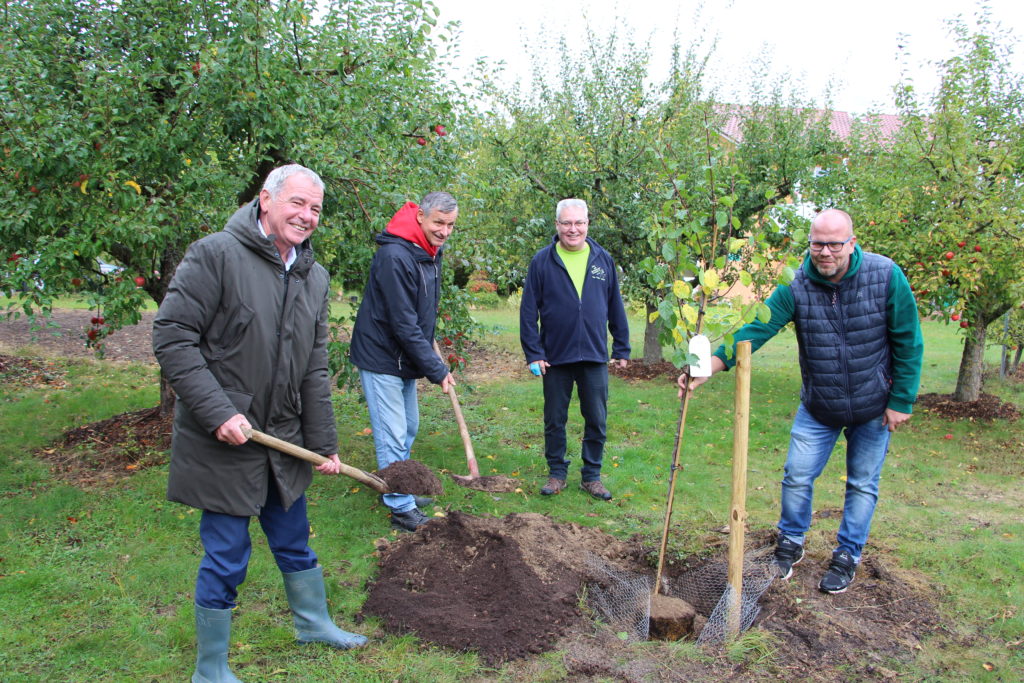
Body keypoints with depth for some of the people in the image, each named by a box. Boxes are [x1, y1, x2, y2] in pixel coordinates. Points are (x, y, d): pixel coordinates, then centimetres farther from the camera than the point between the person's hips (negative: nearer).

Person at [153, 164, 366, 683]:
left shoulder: (314, 278, 7)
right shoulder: (215, 254, -15)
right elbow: (171, 337, -18)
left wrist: (323, 442, 9)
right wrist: (218, 412, -24)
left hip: (282, 442, 7)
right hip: (223, 443, -6)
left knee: (294, 542, 23)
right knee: (226, 558, 4)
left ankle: (314, 622, 46)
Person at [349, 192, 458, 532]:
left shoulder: (431, 253, 6)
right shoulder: (394, 256, -25)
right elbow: (403, 324, -26)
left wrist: (431, 354, 15)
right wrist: (436, 369, -21)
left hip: (405, 359, 10)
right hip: (381, 358, -9)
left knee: (408, 430, 19)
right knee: (392, 436, -4)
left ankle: (400, 492, 34)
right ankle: (402, 508, 6)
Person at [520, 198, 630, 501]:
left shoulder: (603, 260, 5)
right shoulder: (542, 261, -3)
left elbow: (616, 307, 11)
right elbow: (528, 310, -3)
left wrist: (621, 348, 9)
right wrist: (533, 352, -8)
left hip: (595, 356, 2)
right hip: (556, 358, -1)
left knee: (597, 421, 7)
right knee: (554, 420, 10)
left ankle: (591, 475, 22)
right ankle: (557, 473, 26)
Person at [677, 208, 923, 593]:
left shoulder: (886, 276, -19)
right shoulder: (795, 287, -18)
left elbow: (908, 342, -11)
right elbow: (758, 328, -28)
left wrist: (901, 401, -10)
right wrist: (711, 364, -44)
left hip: (874, 406, -1)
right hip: (818, 407, 1)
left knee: (863, 485, 11)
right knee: (797, 476, 4)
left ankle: (847, 557, 29)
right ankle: (790, 544, 28)